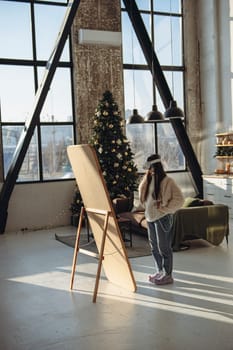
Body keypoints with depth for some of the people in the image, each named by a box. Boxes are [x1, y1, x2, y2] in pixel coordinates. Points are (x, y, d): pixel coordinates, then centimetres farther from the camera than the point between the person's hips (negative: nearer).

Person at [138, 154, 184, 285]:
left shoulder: (167, 181, -14)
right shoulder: (149, 180, 6)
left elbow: (179, 199, -16)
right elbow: (142, 195, 11)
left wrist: (164, 209, -15)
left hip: (162, 219, -8)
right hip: (150, 218, 8)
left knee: (164, 247, 1)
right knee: (154, 247, 16)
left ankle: (168, 275, 12)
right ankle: (160, 271, 30)